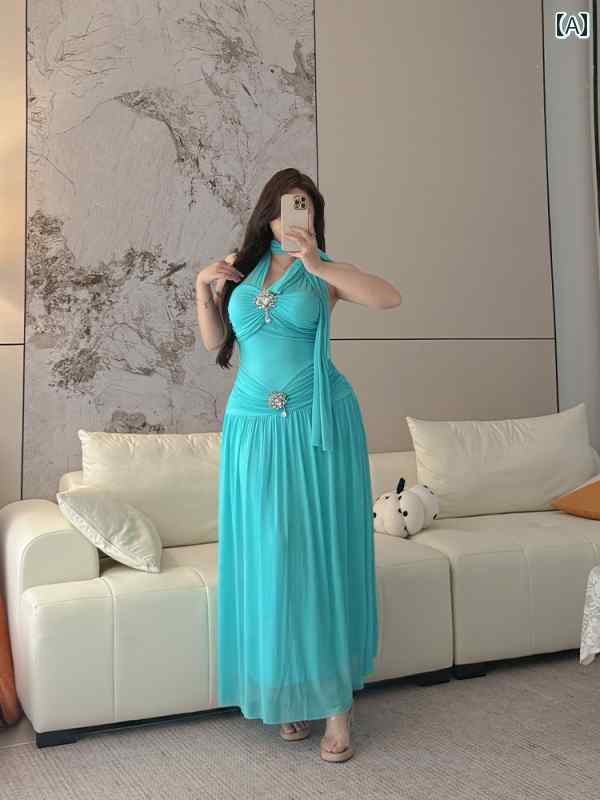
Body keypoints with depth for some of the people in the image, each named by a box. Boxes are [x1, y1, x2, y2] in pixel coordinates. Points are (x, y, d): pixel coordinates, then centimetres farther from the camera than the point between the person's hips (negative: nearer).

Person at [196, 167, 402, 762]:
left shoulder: (324, 271, 4)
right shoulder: (242, 267, 13)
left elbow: (389, 297, -14)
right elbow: (214, 342, 14)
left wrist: (318, 263, -21)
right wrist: (203, 287, 0)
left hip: (318, 423, -2)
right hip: (254, 427, 3)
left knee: (324, 552, 0)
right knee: (269, 556, 4)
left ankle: (336, 699, 8)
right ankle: (288, 690, 18)